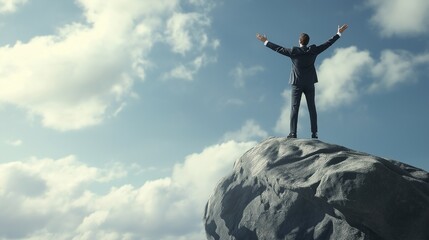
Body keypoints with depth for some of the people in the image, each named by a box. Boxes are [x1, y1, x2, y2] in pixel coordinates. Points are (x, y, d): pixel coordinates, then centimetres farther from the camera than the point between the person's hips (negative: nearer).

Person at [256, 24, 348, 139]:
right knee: (312, 108, 5)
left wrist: (266, 42, 9)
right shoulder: (313, 50, -4)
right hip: (310, 84, 2)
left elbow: (278, 48, -3)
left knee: (294, 108, -2)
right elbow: (328, 44, 4)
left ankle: (293, 133, -10)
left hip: (297, 84, -2)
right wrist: (339, 33, 15)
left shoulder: (293, 51, -9)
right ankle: (314, 133, 0)